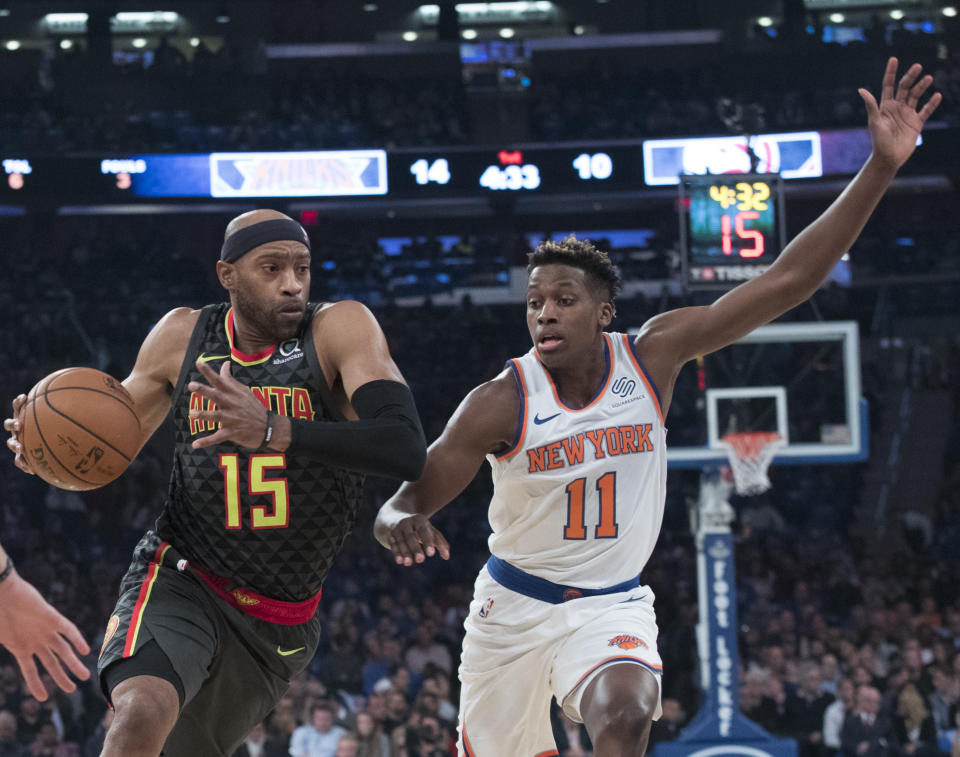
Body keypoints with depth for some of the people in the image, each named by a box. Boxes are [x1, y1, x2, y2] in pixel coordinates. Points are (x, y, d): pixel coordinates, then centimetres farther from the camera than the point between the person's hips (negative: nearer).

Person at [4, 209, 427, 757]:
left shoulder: (341, 330, -14)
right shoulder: (183, 337, -3)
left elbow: (407, 449, -30)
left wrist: (271, 430, -42)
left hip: (282, 621, 1)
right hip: (181, 582, -1)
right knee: (144, 711, -33)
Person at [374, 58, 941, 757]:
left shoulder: (653, 355, -13)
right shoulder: (500, 404, -17)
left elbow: (787, 282, -18)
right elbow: (405, 500, -15)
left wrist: (881, 168, -27)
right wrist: (401, 524, -43)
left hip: (610, 607, 0)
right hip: (515, 602, 1)